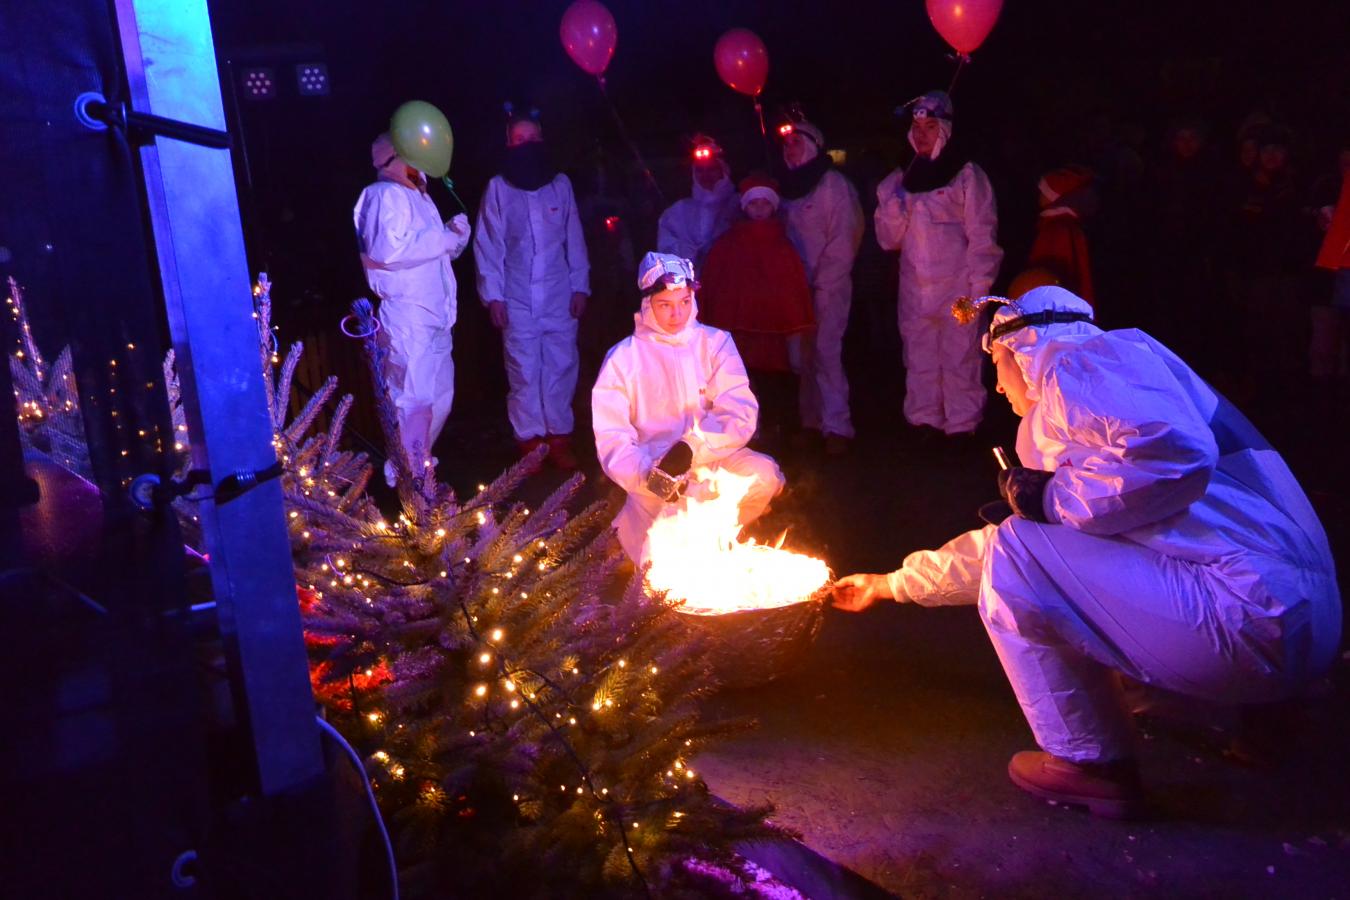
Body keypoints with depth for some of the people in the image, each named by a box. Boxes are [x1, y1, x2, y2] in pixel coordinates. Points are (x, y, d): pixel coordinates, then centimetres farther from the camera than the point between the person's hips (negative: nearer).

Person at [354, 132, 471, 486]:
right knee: (416, 398, -9)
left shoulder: (418, 197, 19)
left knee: (440, 395, 16)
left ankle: (418, 463, 30)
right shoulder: (386, 196, -11)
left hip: (433, 316, 10)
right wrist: (445, 236, -17)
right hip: (408, 315, -10)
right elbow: (388, 251, -26)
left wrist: (456, 235, 5)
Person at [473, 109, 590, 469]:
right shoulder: (498, 187, 3)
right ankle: (529, 440, 11)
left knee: (562, 366, 1)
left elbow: (574, 238, 9)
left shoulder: (560, 183, 9)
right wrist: (493, 294, -3)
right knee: (524, 371, 1)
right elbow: (488, 244, 2)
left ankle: (559, 437, 12)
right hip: (518, 298, -1)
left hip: (559, 295, 1)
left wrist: (580, 286, 4)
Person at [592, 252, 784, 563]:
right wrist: (647, 473, -26)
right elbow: (612, 438, -6)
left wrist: (692, 446, -24)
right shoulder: (623, 358, 0)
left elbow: (740, 413, -6)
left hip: (711, 458, 2)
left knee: (764, 477, -28)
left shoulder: (716, 343, 5)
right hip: (658, 476, -2)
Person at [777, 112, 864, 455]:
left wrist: (822, 284, -13)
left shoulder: (833, 183, -5)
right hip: (797, 284, 6)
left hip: (828, 285, -6)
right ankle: (811, 421, 11)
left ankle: (837, 427, -11)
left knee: (825, 350, -13)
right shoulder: (787, 186, 14)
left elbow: (842, 240, -10)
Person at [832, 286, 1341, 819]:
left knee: (1016, 556, -9)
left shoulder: (1080, 359, -5)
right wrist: (890, 584, 39)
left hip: (1254, 618, -10)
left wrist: (1053, 498, -10)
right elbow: (1003, 549, 33)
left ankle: (1092, 766, 6)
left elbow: (1178, 456, -26)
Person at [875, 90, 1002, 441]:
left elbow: (982, 237, -5)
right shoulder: (902, 179, 13)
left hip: (956, 288, -5)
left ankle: (962, 426, 2)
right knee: (919, 362, 9)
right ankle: (923, 422, 18)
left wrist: (979, 289, -11)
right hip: (914, 290, 5)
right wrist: (894, 206, -9)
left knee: (959, 359, -5)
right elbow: (888, 239, 10)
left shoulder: (966, 175, -1)